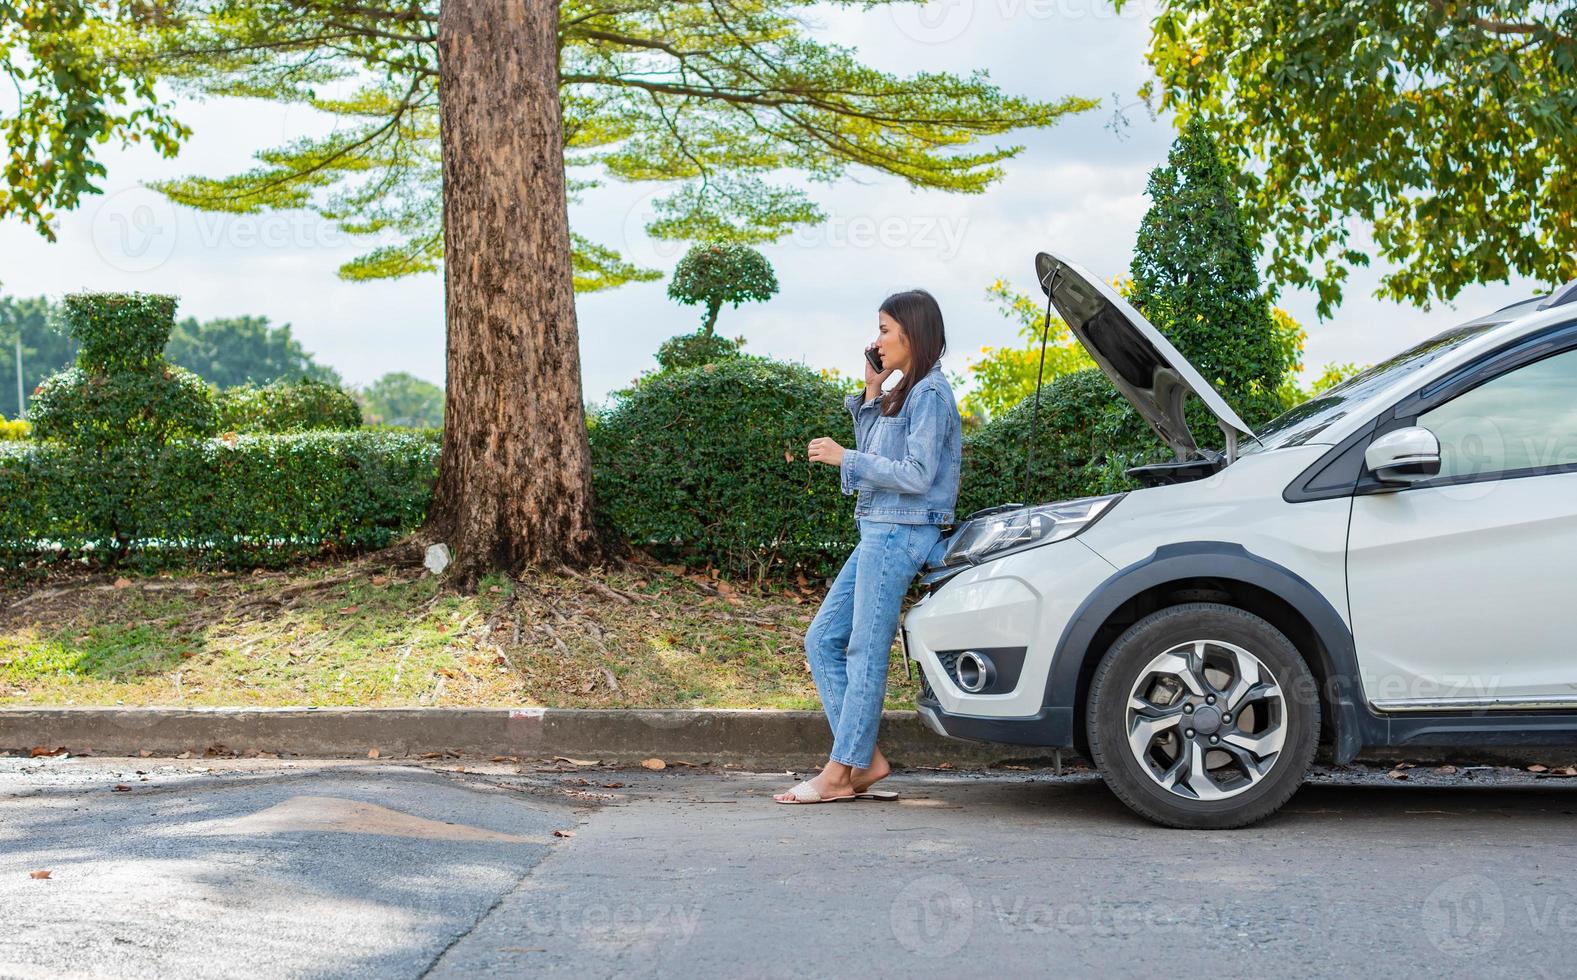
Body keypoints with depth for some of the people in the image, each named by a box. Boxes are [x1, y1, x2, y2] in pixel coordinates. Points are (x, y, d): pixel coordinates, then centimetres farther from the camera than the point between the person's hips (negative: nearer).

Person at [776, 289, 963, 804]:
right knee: (822, 640, 9)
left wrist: (844, 458, -14)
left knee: (866, 651, -8)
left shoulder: (930, 393, -11)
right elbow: (874, 455, 21)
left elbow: (917, 474, -18)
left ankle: (842, 771, -4)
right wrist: (871, 394, 13)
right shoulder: (903, 394, 19)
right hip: (878, 531, 10)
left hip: (900, 533, -10)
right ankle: (865, 757, 9)